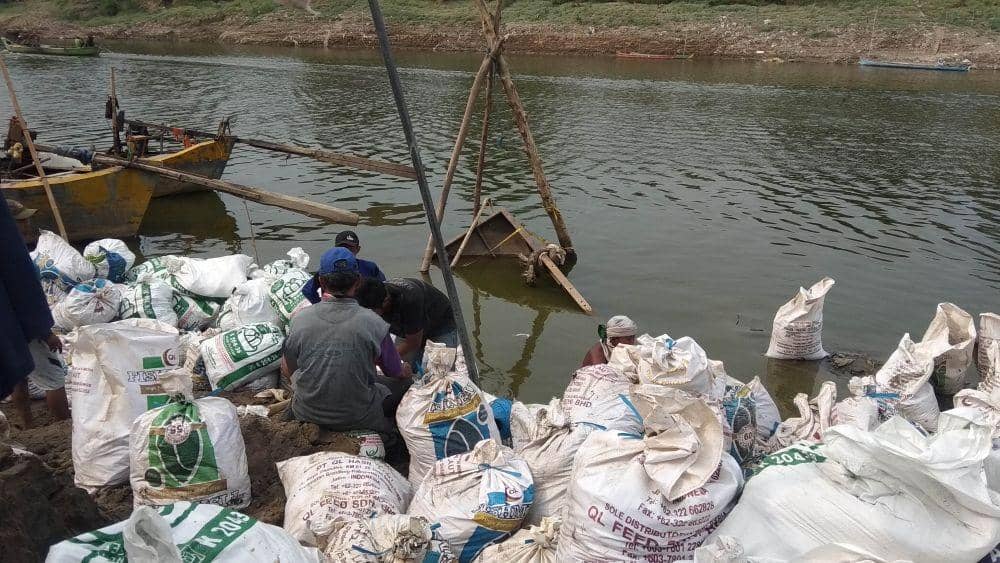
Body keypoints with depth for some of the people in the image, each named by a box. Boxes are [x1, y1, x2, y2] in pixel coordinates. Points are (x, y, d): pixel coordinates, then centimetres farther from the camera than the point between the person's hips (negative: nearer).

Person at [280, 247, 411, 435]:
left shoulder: (300, 320, -12)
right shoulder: (373, 323, -18)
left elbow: (287, 371, 4)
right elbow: (397, 373, -2)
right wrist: (407, 371, 23)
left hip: (307, 415, 3)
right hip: (358, 418, -2)